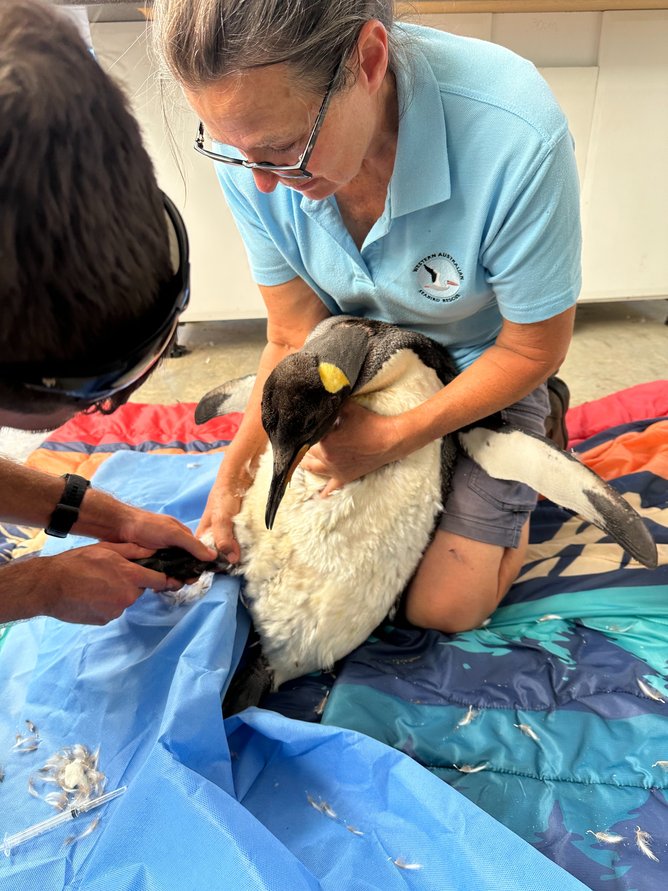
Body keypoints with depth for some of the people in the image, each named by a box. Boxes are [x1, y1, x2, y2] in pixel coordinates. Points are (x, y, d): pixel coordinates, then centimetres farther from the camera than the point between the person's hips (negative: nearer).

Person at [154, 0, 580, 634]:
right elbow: (293, 339, -11)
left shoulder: (515, 138, -35)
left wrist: (395, 438, -23)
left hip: (482, 372, -3)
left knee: (441, 609, 0)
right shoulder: (257, 142, -22)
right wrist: (236, 472, -16)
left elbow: (533, 350, -20)